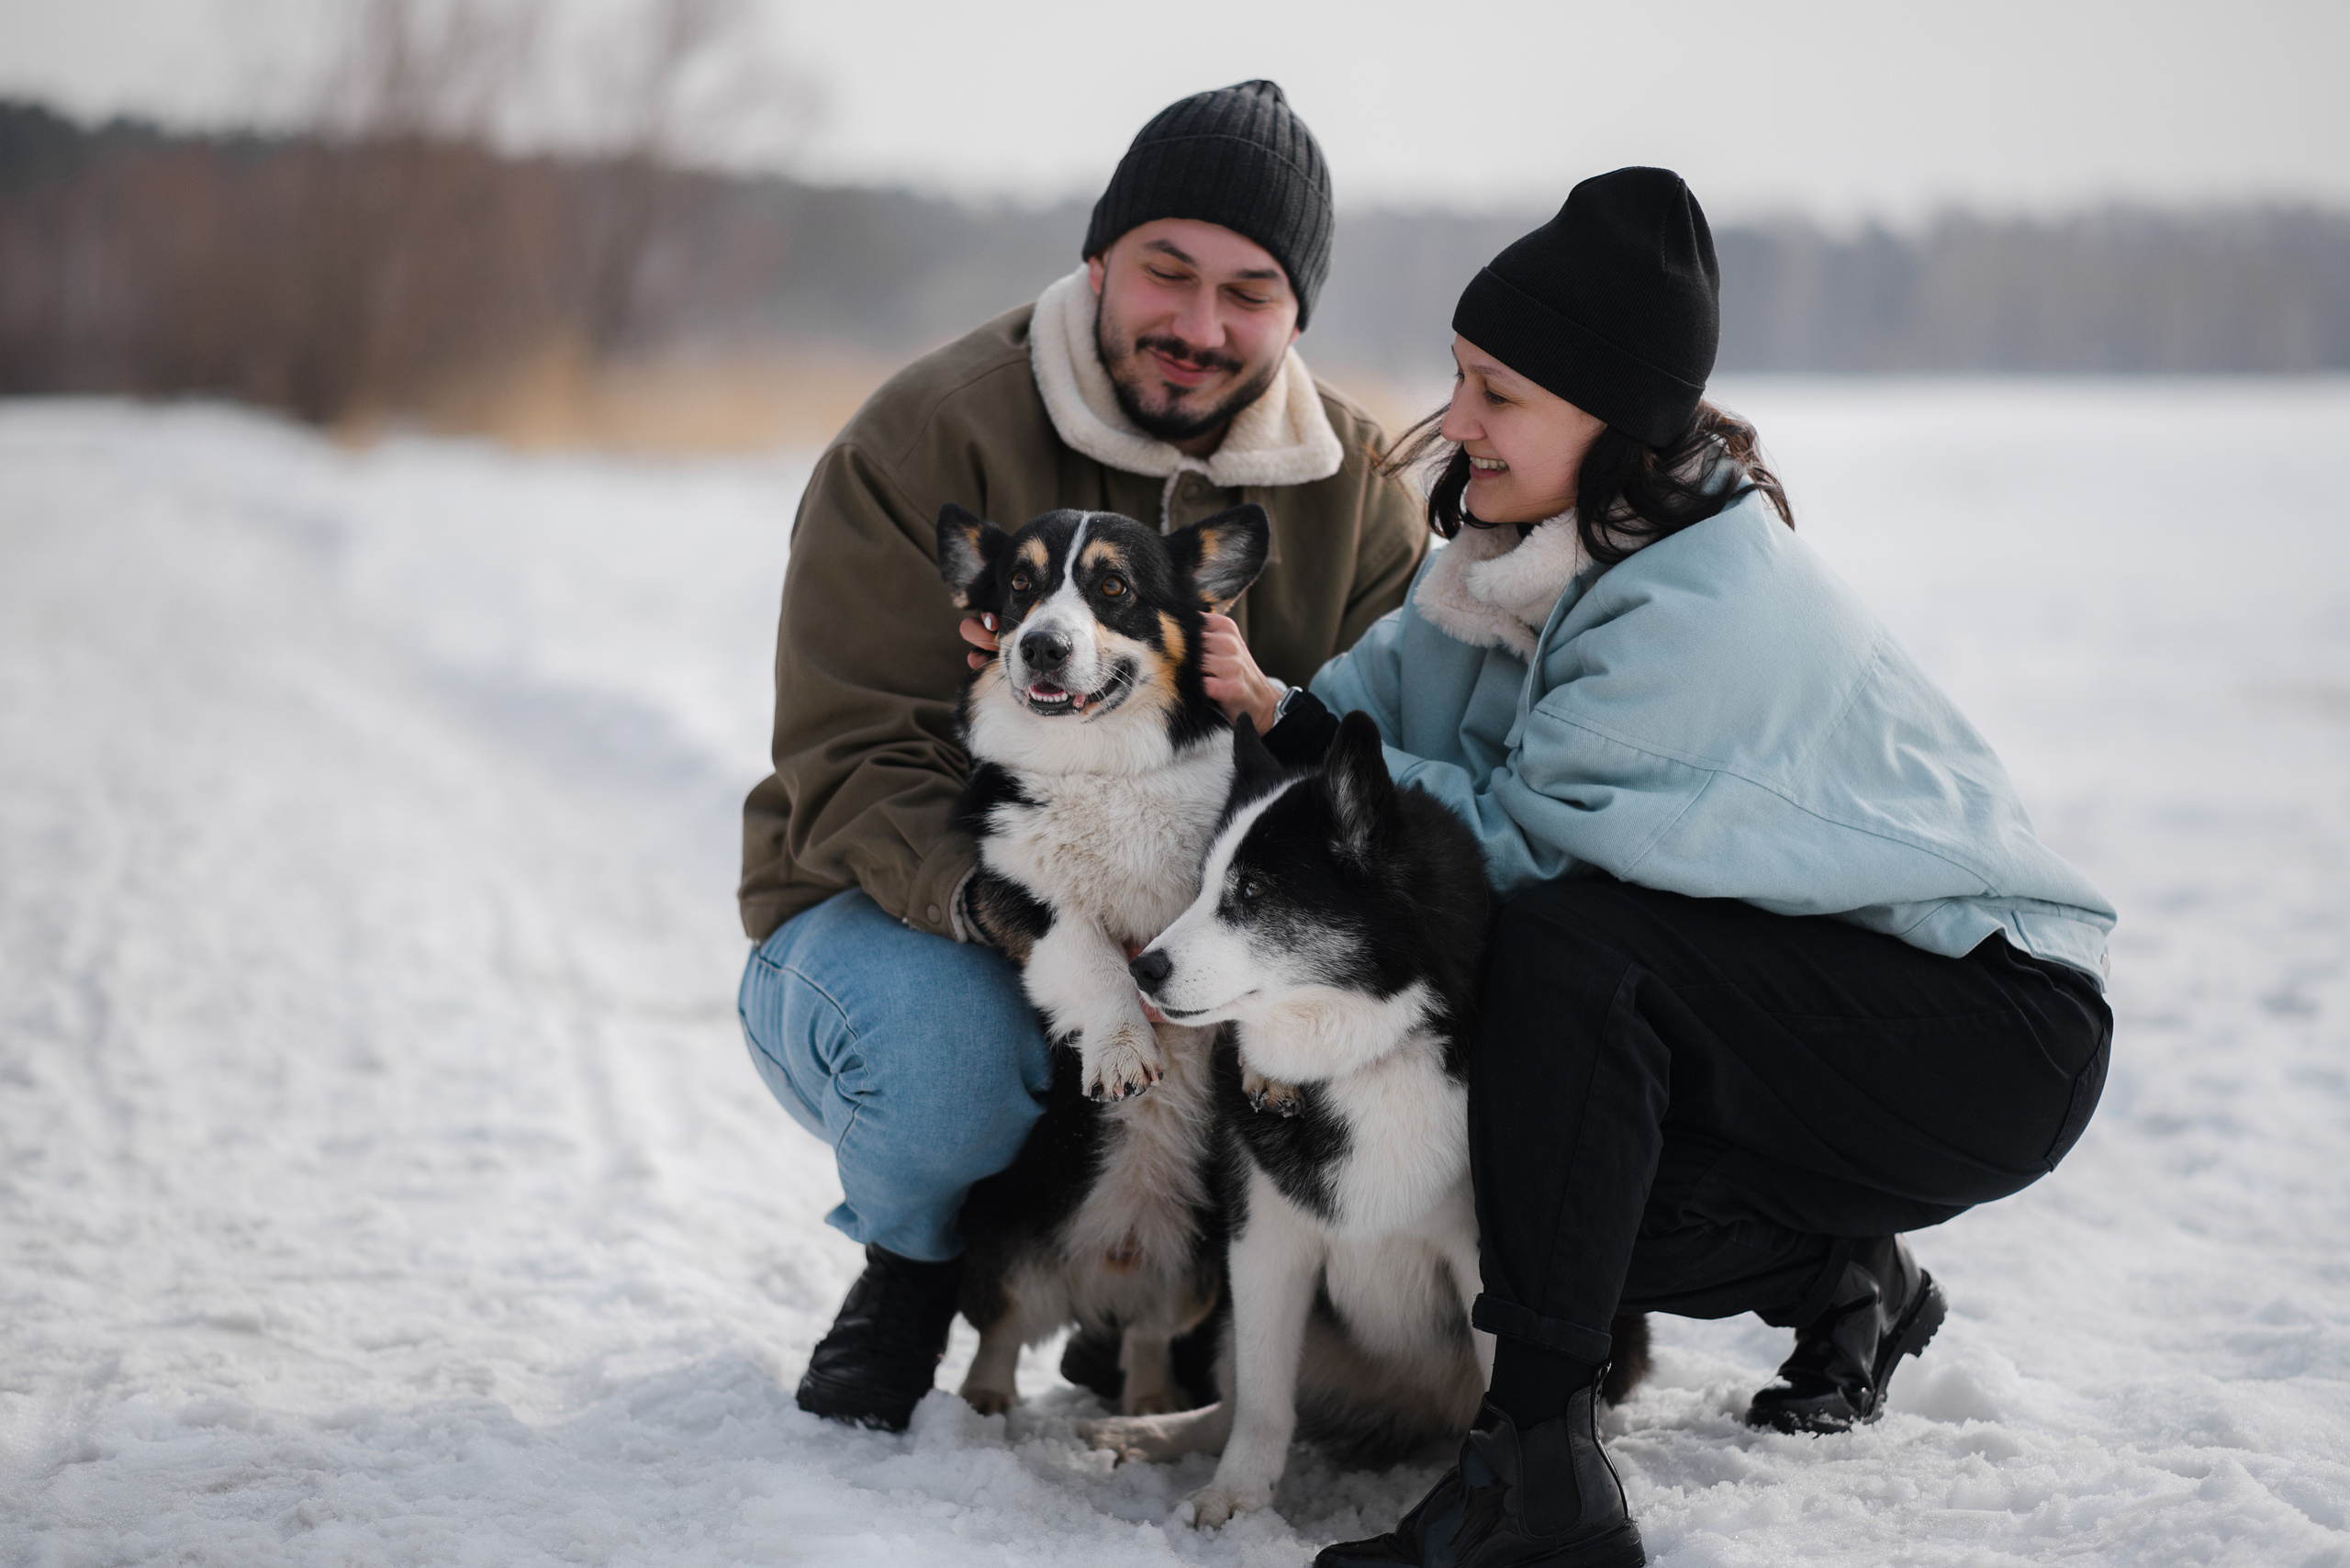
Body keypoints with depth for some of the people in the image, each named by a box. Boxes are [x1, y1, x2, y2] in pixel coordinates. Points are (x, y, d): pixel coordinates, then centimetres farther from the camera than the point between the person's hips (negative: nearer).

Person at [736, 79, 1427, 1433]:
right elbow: (853, 769, -19)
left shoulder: (1353, 483, -1)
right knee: (945, 1059, -37)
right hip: (899, 920, -3)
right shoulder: (929, 437, -15)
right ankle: (915, 1261, 3)